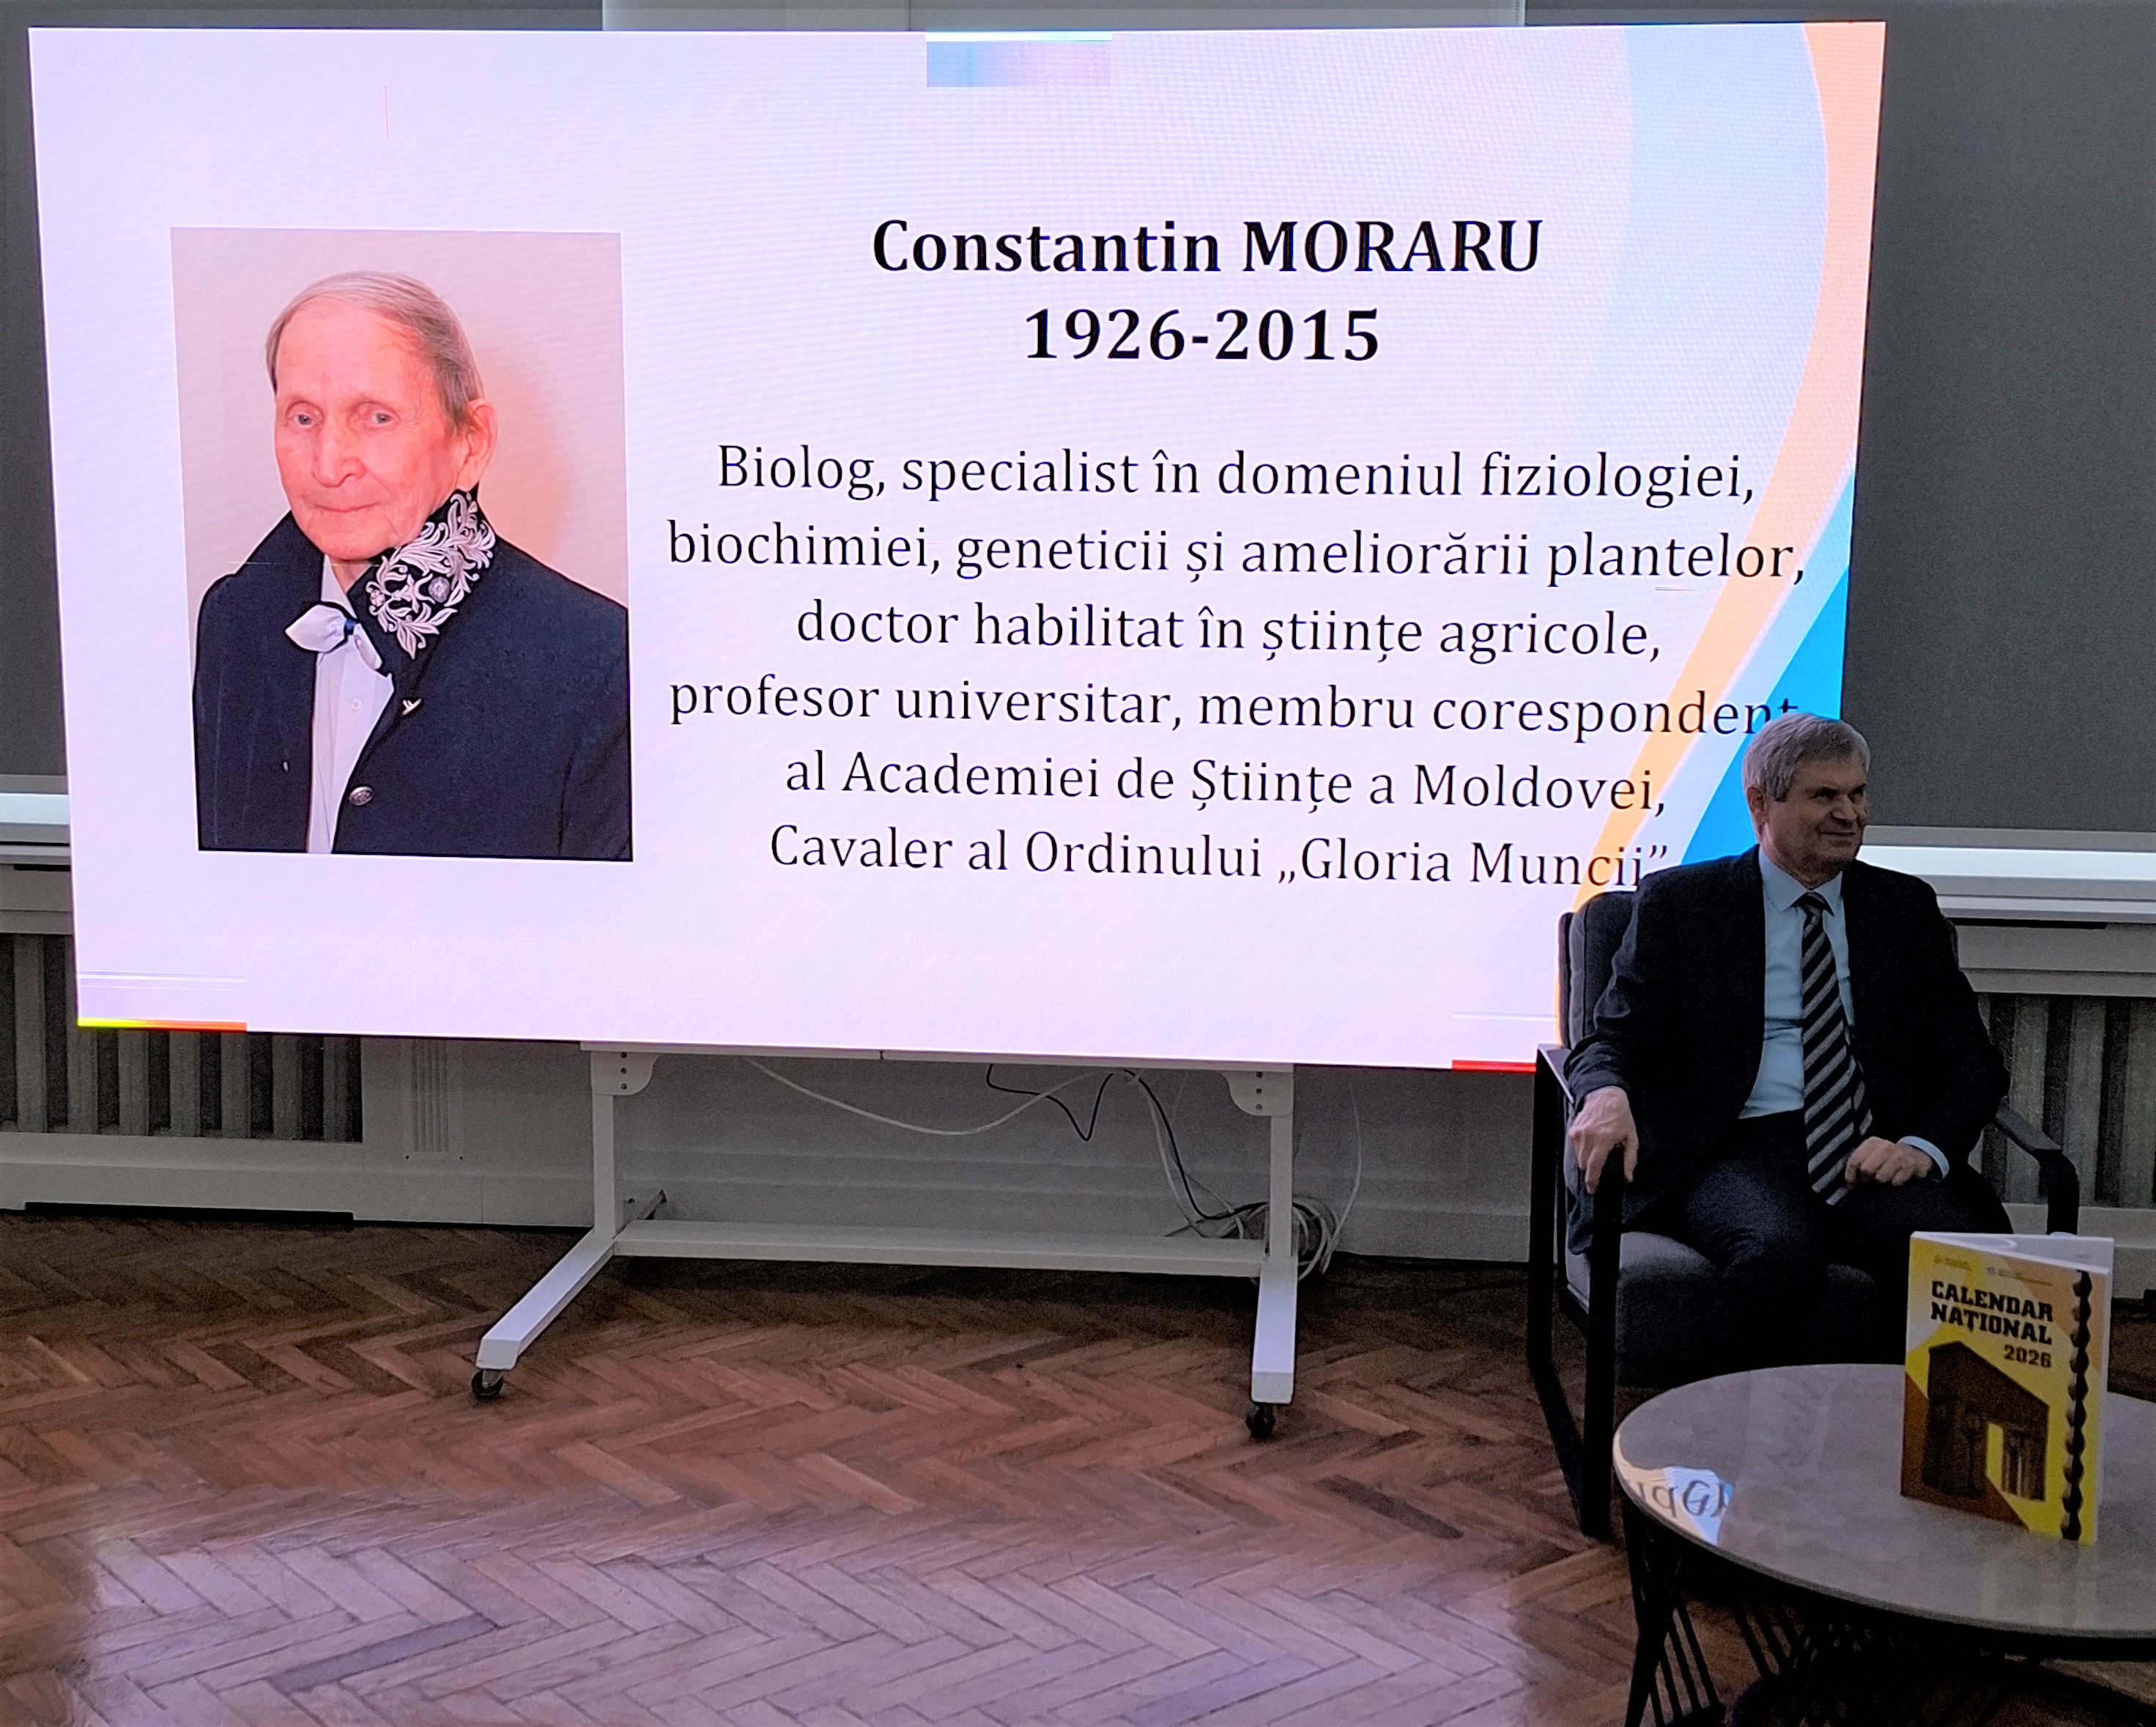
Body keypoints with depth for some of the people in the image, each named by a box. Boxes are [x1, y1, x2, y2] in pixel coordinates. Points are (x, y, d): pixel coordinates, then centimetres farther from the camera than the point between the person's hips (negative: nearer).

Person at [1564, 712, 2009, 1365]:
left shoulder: (1905, 907, 18)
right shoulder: (1680, 902, 10)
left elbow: (1971, 1060, 14)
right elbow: (1614, 1039, 5)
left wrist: (1923, 1146, -8)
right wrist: (1608, 1094, -21)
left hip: (1873, 1156, 3)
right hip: (1739, 1150, -2)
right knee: (1777, 1251, -36)